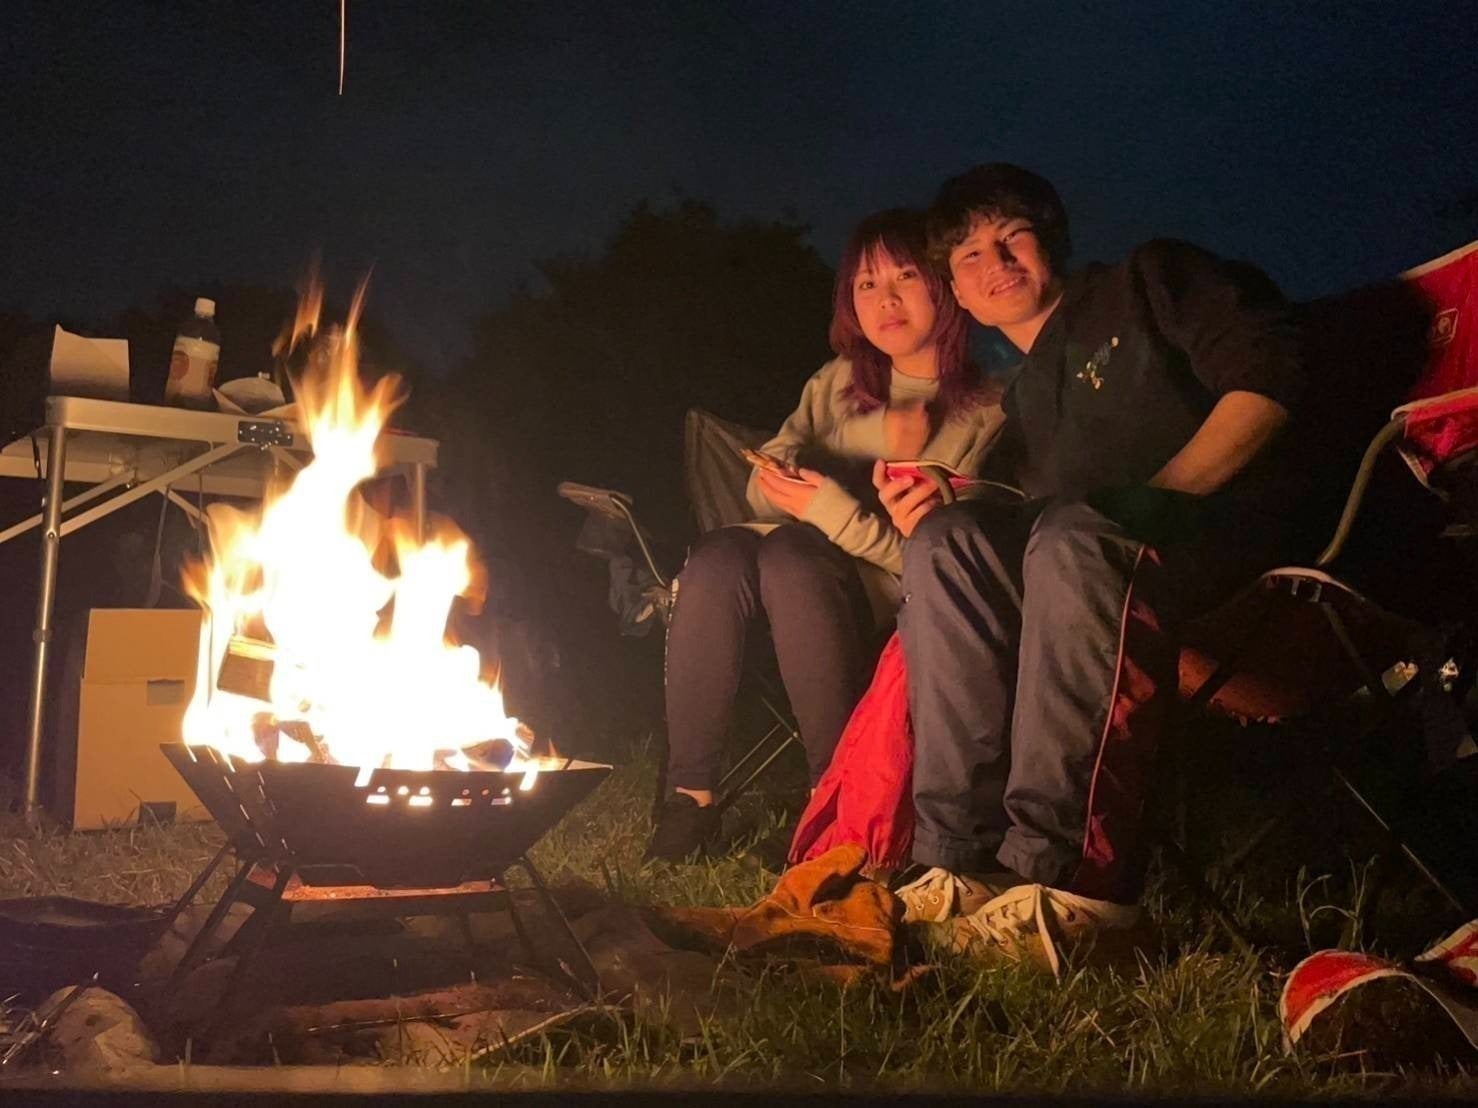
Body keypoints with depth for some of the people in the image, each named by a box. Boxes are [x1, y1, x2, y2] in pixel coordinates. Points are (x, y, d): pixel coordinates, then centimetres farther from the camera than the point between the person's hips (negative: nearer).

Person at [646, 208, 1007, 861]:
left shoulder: (988, 412, -5)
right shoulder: (836, 384, 13)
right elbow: (764, 491, 10)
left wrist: (836, 512, -19)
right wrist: (781, 485, -12)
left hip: (901, 608, -5)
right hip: (800, 578, 5)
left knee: (792, 558, -34)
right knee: (718, 556, -27)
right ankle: (689, 793, -23)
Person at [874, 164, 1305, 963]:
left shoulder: (1148, 283, 12)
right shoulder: (1021, 407, 26)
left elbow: (1267, 374, -4)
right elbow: (1047, 527, 16)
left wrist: (1151, 504, -14)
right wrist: (921, 522, -1)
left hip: (1239, 523, -5)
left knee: (1075, 534, -35)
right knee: (946, 541, -20)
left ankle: (1067, 876, -39)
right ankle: (963, 860, -29)